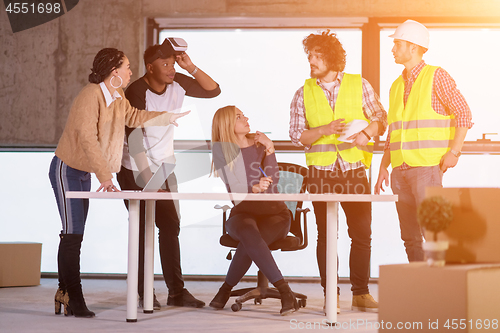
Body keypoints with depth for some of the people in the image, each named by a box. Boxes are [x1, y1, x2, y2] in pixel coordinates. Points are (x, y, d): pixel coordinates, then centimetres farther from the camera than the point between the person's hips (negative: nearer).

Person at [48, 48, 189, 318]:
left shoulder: (117, 98, 6)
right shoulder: (90, 96, -22)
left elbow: (133, 116, 26)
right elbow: (87, 139, -29)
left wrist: (168, 117, 30)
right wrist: (105, 176, -33)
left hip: (85, 173, 9)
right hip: (67, 170, -9)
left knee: (74, 235, 9)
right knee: (73, 234, -11)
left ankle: (64, 292, 15)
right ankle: (74, 299, -9)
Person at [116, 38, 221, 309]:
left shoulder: (177, 84, -5)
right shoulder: (137, 92, -23)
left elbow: (213, 90, 1)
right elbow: (135, 139, -29)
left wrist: (191, 67, -15)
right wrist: (149, 180, -34)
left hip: (164, 167, 6)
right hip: (135, 169, -5)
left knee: (170, 226, 3)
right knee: (142, 230, -4)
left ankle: (176, 291, 7)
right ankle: (144, 294, 2)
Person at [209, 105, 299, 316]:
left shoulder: (259, 144, 7)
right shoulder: (221, 149, 2)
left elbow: (272, 182, -4)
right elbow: (233, 188, -9)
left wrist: (269, 150, -12)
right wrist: (254, 188, -28)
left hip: (274, 213, 1)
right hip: (242, 213, -1)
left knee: (249, 242, -35)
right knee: (248, 233, -38)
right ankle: (285, 292, -41)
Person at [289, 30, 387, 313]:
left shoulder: (359, 85, 4)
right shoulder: (304, 93, 5)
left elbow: (381, 118, 9)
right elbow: (297, 136, 3)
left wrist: (366, 133, -11)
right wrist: (325, 130, -13)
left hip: (355, 170, 0)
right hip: (321, 173, 0)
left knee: (362, 234, 2)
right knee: (326, 235, 3)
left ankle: (361, 293, 13)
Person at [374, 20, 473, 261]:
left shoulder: (436, 76, -2)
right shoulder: (397, 86, 18)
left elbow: (464, 113, -5)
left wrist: (454, 151, -13)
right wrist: (383, 167, 14)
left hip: (427, 167, -7)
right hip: (400, 169, 7)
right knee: (410, 238, 6)